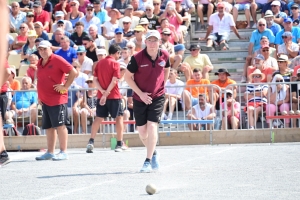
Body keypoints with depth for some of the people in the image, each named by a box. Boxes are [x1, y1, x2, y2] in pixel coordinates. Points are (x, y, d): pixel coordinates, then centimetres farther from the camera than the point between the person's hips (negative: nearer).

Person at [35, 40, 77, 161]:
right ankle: (50, 152, 16)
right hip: (45, 100, 8)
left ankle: (63, 152, -5)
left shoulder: (57, 60, -9)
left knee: (59, 125, -7)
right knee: (48, 127, 10)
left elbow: (73, 72, -14)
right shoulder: (40, 63, 15)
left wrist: (65, 86, -15)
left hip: (57, 99, -8)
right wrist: (39, 96, 18)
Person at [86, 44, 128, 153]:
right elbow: (114, 81, -16)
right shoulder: (115, 63, -7)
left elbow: (95, 79, 2)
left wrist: (102, 91, -8)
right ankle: (120, 144, 4)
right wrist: (106, 94, -15)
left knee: (98, 118, 10)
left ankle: (91, 142, -1)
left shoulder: (99, 63, 9)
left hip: (101, 96, 5)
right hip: (114, 95, -5)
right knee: (119, 117, 6)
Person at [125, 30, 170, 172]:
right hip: (140, 98, 0)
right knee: (142, 130, 6)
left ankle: (148, 161, -13)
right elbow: (128, 77, -7)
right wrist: (140, 93, -13)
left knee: (152, 126, -15)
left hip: (157, 97, 0)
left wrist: (161, 86, 10)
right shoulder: (137, 58, -15)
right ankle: (153, 153, 35)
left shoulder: (164, 55, -6)